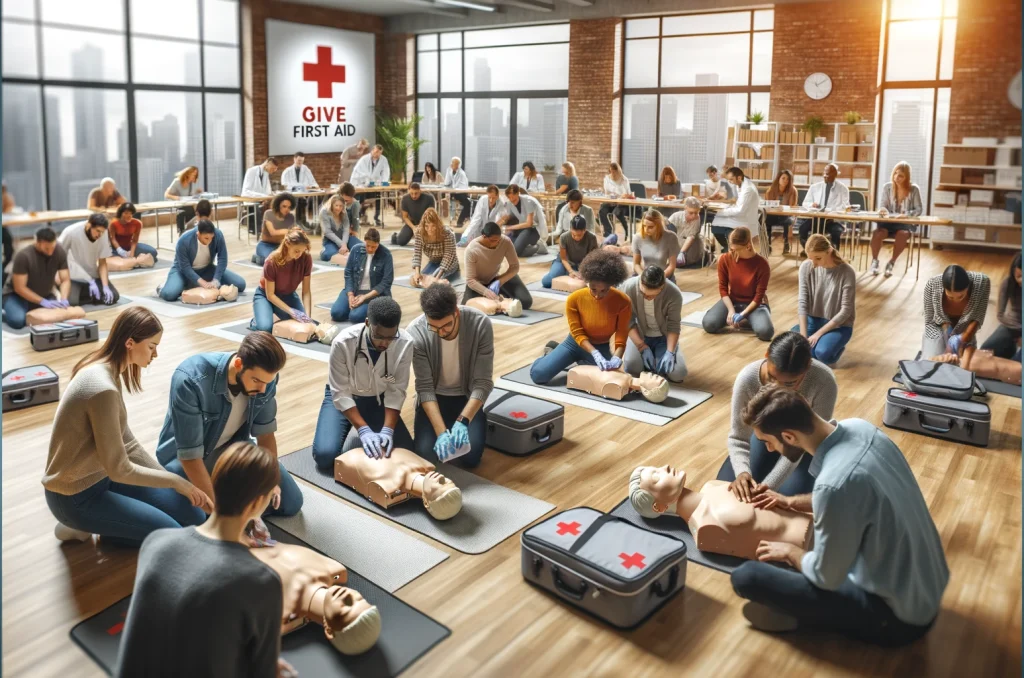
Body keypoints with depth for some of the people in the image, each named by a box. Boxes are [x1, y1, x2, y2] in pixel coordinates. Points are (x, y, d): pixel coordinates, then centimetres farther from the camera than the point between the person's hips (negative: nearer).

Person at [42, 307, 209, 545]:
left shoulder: (108, 372, 1)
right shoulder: (103, 389, -30)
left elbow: (127, 444, 7)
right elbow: (119, 469, -25)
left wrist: (175, 482, 3)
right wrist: (174, 481, -13)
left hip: (100, 475, 9)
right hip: (76, 496, -9)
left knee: (193, 516, 5)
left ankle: (89, 522, 12)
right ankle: (82, 523, 3)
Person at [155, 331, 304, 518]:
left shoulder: (265, 376, -20)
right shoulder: (190, 381, -35)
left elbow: (265, 431, -4)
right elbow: (190, 455, -31)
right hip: (185, 458, -4)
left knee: (291, 502, 1)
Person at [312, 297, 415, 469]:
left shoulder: (405, 343, -26)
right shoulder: (343, 343, -30)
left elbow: (397, 391, -19)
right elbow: (341, 394, -24)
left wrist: (387, 430, -31)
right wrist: (363, 430, -34)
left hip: (378, 400, 2)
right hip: (344, 397, -1)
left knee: (406, 451, -15)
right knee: (325, 454, -21)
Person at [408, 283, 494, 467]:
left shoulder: (481, 324, -25)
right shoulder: (416, 332, -24)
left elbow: (483, 383, -22)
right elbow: (425, 387, -21)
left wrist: (463, 421, -36)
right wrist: (441, 431, -33)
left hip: (467, 396, 0)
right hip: (435, 396, 1)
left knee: (470, 456, -17)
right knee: (426, 453, -17)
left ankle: (459, 423, 15)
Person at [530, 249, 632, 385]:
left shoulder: (623, 302, -23)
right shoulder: (574, 299, -21)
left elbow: (621, 335, -19)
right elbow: (577, 333, -18)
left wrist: (617, 357, -38)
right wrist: (595, 354, -33)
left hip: (603, 347, 1)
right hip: (577, 343, -1)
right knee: (538, 374, -17)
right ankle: (551, 353, 19)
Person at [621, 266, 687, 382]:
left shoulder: (674, 294, -24)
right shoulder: (628, 288, -23)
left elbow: (673, 326, -16)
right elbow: (628, 322, -17)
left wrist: (670, 352, -29)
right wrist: (643, 347, -25)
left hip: (663, 337, 0)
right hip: (639, 335, 0)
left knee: (678, 374, -19)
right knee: (632, 367, -28)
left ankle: (658, 356, 14)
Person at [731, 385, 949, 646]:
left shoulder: (835, 483, -34)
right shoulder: (858, 427, -8)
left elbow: (825, 577, -18)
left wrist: (789, 551, 1)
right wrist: (793, 502, 17)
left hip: (897, 615, -8)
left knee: (745, 577, -16)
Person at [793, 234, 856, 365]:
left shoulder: (847, 272, -19)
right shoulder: (806, 267, -9)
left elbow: (845, 311, -17)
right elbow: (802, 302, -11)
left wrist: (818, 334, -20)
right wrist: (803, 336, -20)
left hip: (838, 325, -4)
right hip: (813, 320, 4)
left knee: (823, 354, -33)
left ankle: (837, 345, 5)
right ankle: (817, 342, 10)